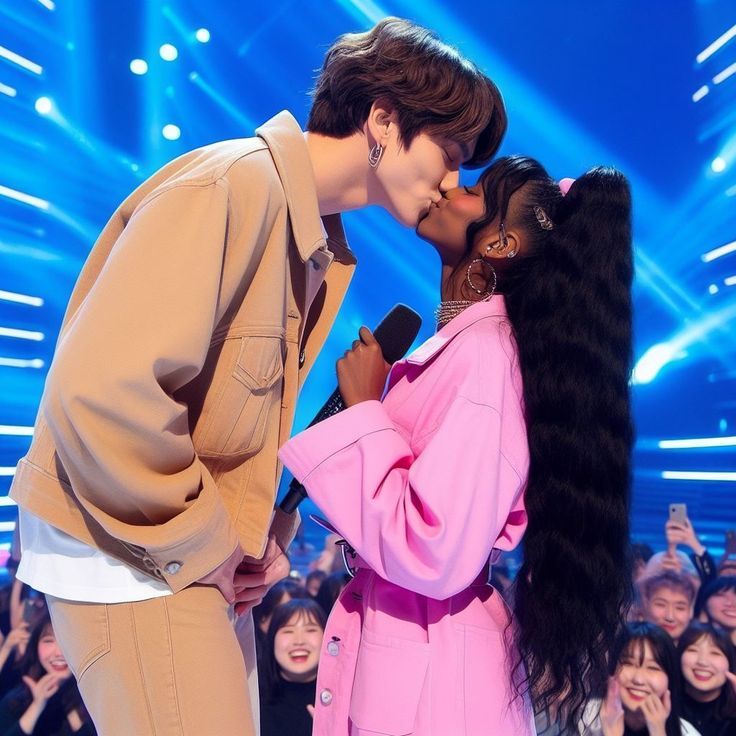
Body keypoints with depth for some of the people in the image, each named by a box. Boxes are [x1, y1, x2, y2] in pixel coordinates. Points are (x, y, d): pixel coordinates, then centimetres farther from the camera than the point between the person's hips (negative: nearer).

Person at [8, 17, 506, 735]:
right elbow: (98, 389, -29)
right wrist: (202, 545, -17)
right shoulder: (236, 186, -20)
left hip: (202, 554, 9)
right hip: (133, 556, -8)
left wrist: (265, 531, 3)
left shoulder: (320, 241, 8)